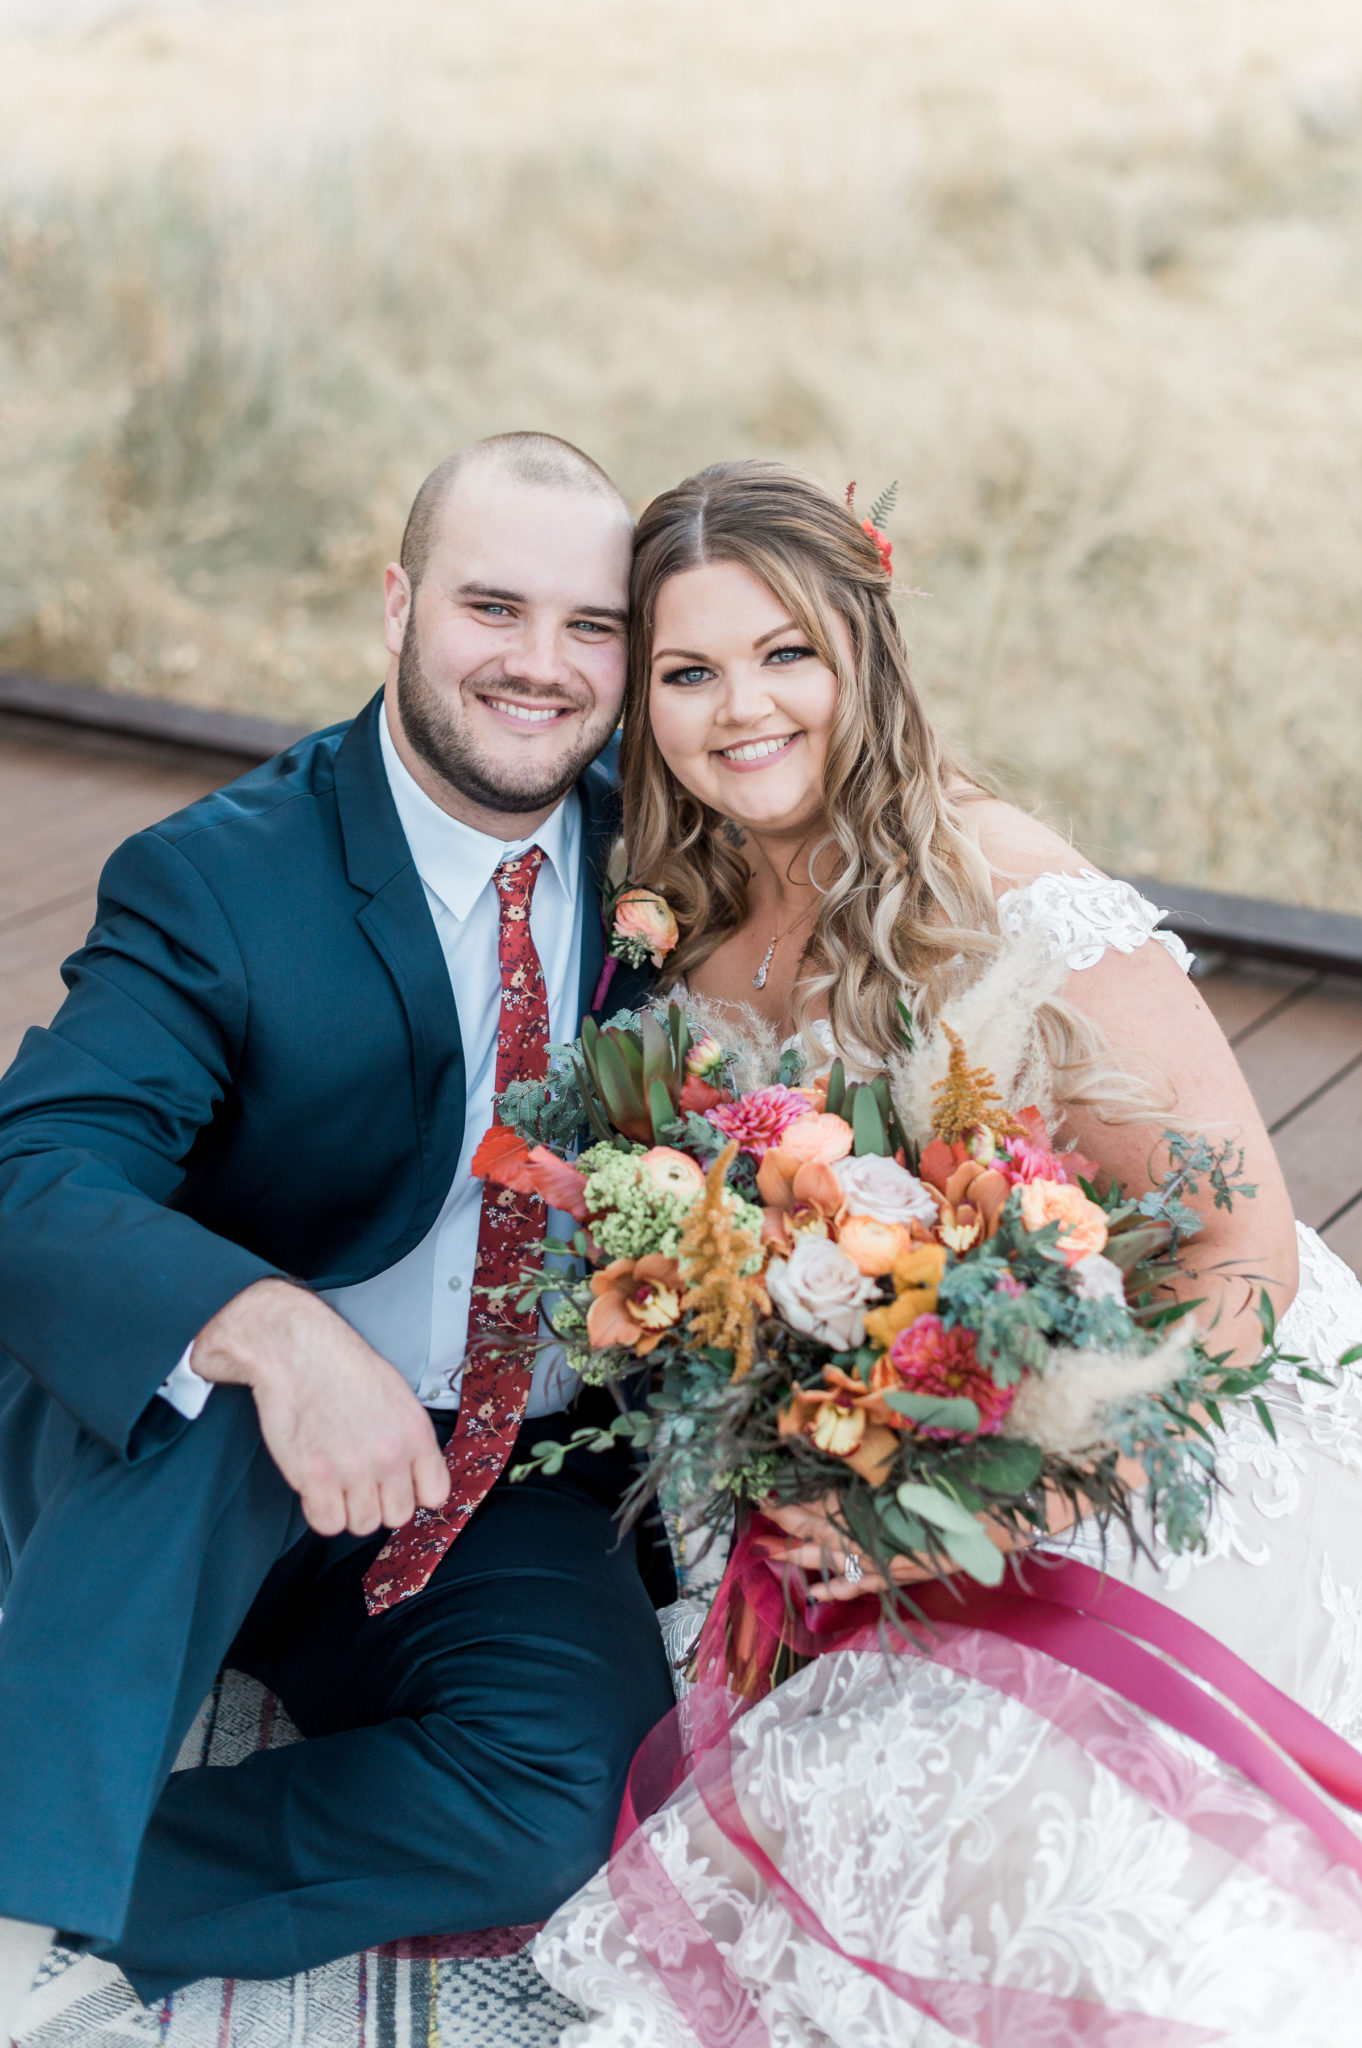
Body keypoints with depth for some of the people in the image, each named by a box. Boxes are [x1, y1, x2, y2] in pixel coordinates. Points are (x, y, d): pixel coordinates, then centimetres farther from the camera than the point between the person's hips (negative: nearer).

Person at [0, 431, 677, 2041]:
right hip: (197, 1481, -3)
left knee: (558, 1791, -23)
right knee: (217, 1381, -37)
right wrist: (278, 1332, -48)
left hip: (517, 1490, 4)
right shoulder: (213, 881, -15)